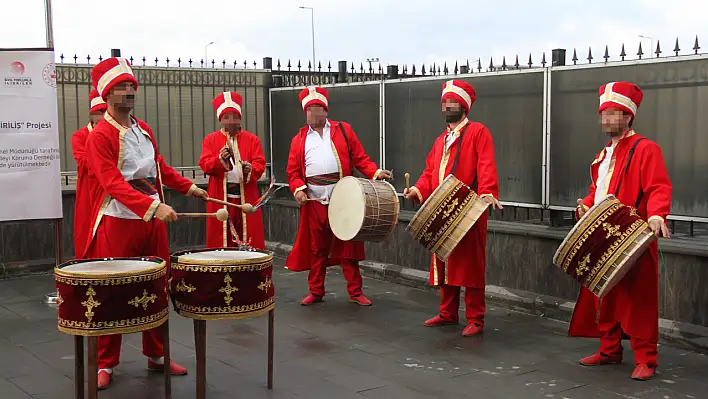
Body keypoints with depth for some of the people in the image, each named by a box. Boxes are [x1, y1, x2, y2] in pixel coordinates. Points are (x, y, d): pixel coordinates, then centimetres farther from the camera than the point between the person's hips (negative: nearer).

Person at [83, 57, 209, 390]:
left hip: (152, 220, 6)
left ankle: (157, 356, 24)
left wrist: (187, 187, 21)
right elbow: (113, 183, -21)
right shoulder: (100, 136, -11)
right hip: (118, 222, -6)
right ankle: (105, 364, 14)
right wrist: (154, 205, -32)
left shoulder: (145, 130, 11)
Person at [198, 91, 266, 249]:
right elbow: (205, 164, -2)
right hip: (220, 199, 0)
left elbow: (260, 164, 1)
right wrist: (220, 159, -21)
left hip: (246, 198, 1)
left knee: (250, 239, 1)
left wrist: (250, 169, -21)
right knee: (221, 240, 0)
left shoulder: (252, 139, 10)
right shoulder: (210, 139, 9)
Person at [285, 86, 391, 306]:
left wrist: (375, 172, -11)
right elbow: (293, 171, 8)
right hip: (314, 203, 2)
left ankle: (355, 292, 11)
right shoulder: (299, 140, 12)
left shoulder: (343, 130, 9)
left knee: (347, 246, 3)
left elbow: (360, 158, 4)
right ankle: (316, 291, 20)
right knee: (316, 248, 9)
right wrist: (298, 189, -9)